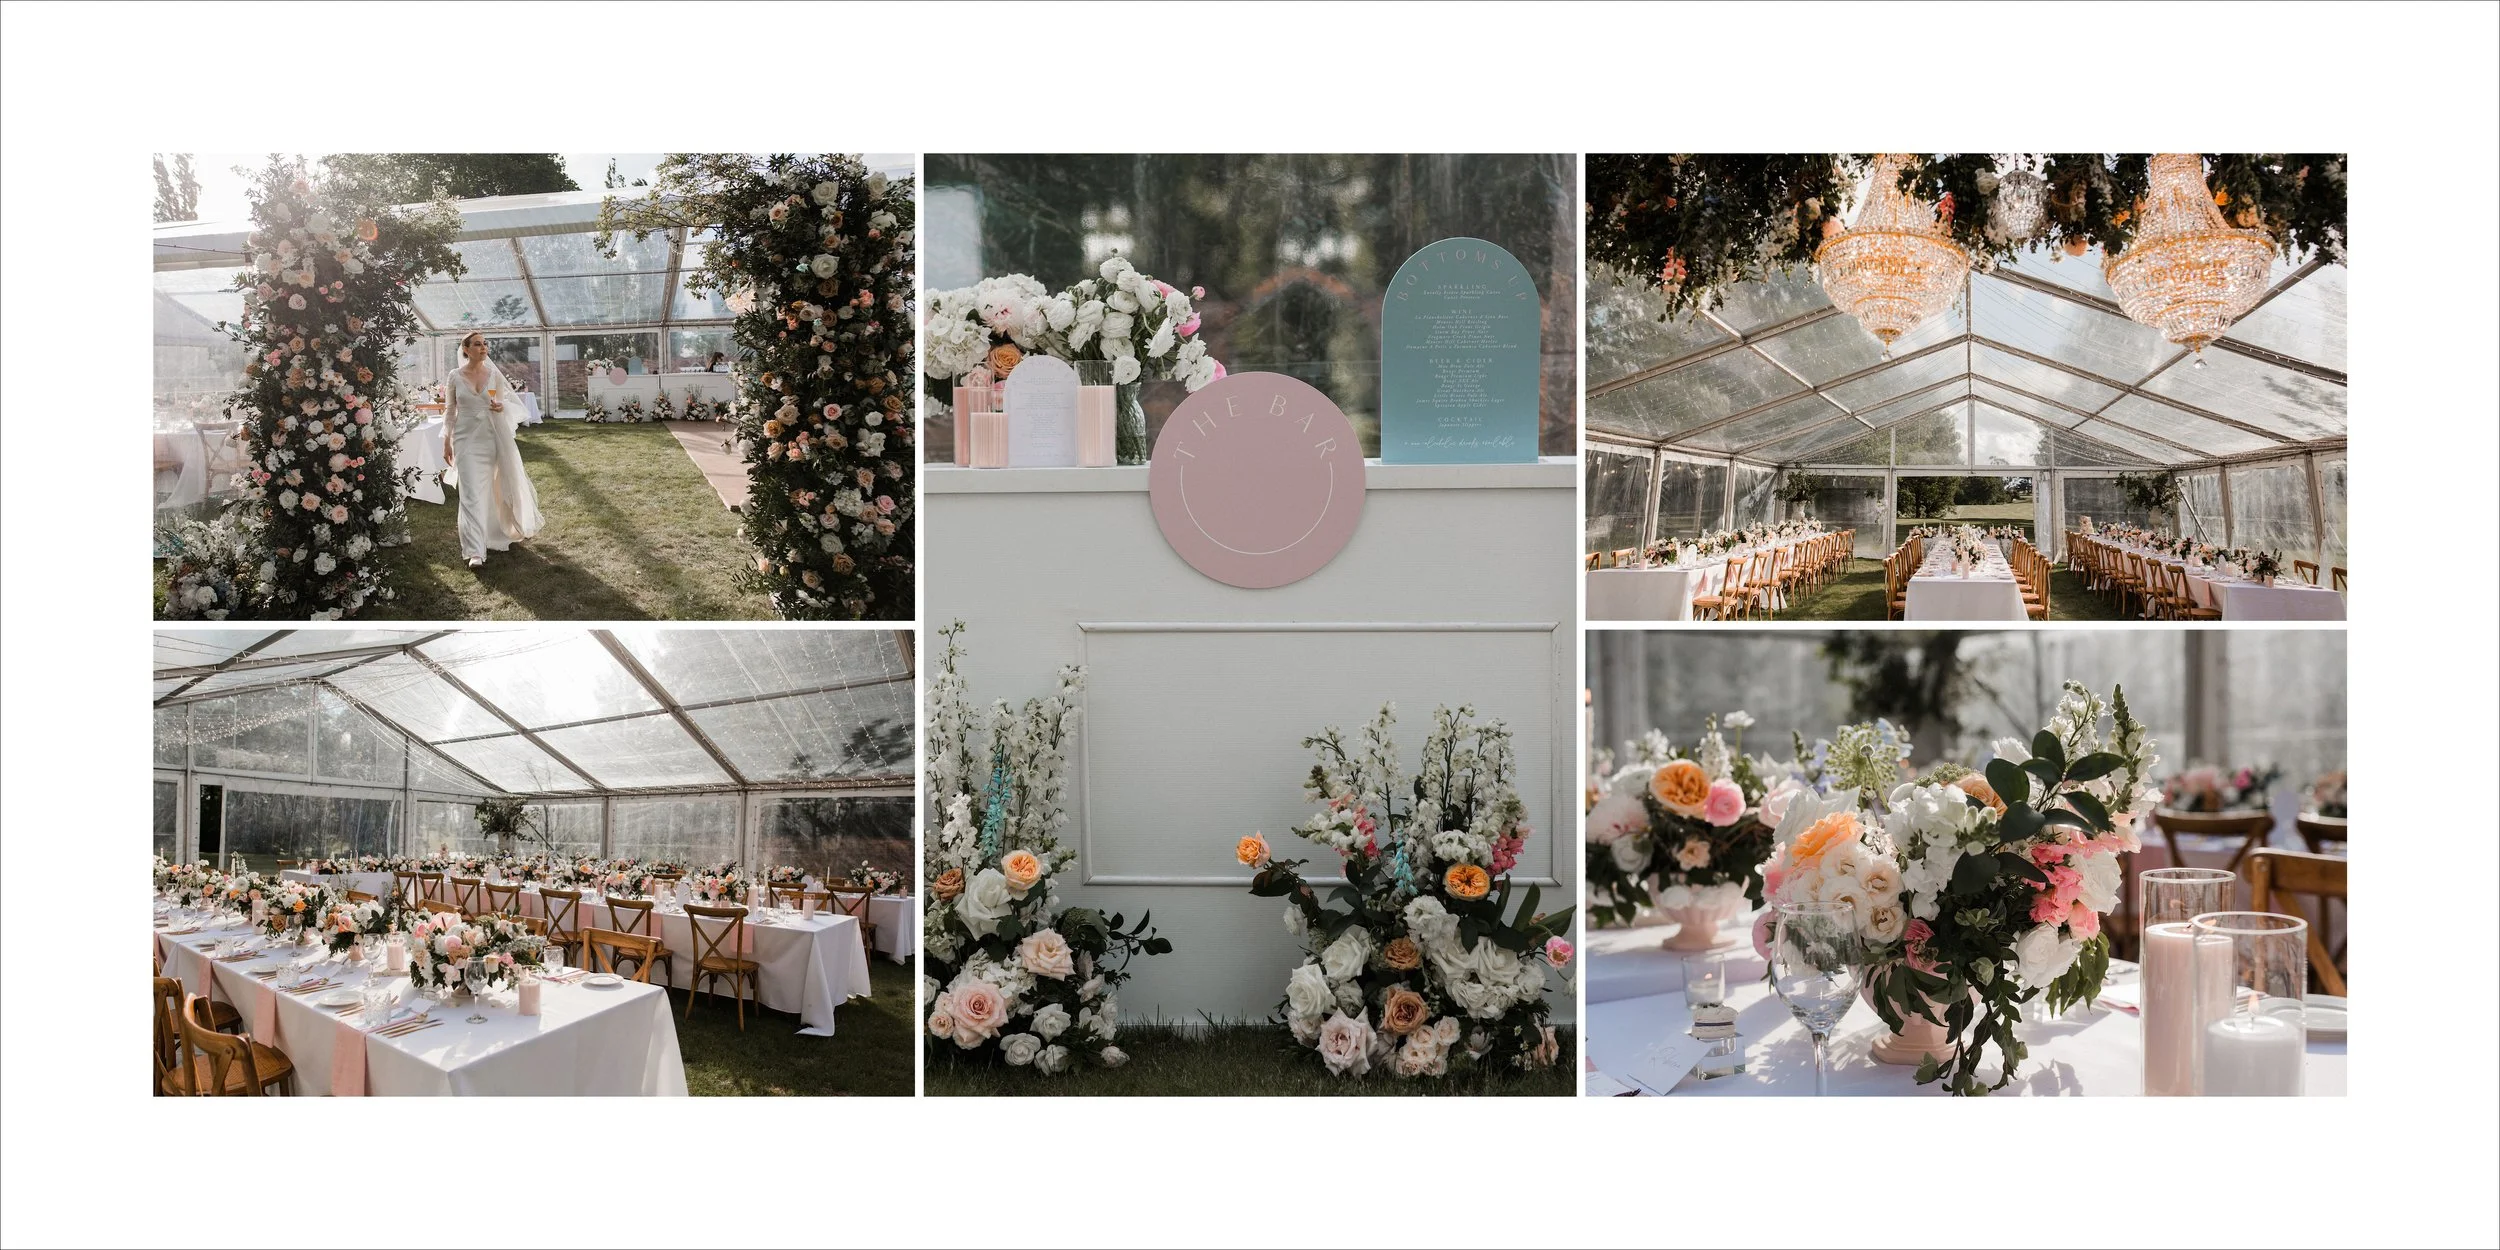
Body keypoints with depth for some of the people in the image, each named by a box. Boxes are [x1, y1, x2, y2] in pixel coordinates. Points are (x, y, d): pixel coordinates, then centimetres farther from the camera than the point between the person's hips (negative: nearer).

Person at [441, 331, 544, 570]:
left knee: (492, 490, 10)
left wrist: (501, 407, -13)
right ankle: (475, 552, -13)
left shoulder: (494, 374, 3)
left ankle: (494, 536, 35)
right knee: (472, 494, -9)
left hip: (492, 438, 2)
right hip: (467, 439, -2)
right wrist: (447, 442, 3)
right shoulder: (455, 376, 0)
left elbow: (505, 404, 11)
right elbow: (450, 412, 6)